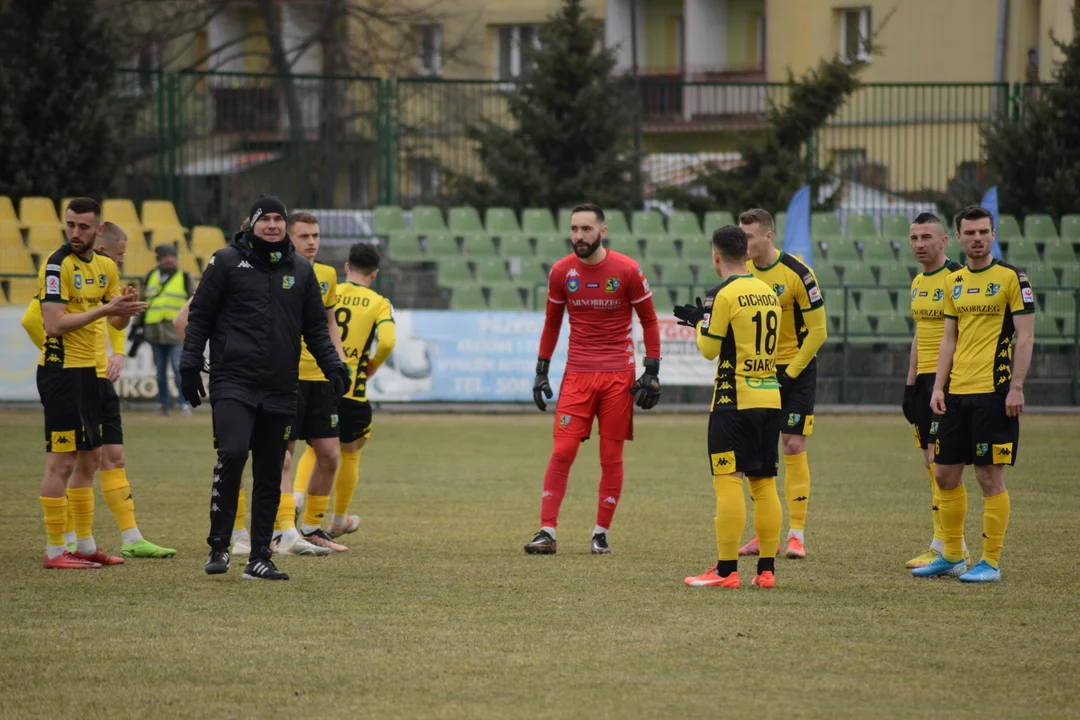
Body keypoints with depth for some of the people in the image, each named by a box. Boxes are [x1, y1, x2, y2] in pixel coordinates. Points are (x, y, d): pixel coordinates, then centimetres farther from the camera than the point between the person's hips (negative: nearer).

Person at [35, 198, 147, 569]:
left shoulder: (105, 266, 11)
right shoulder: (57, 266, -13)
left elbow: (116, 321, 17)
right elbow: (53, 324, -21)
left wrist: (126, 307, -6)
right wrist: (106, 308, -23)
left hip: (89, 371, 9)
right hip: (62, 371, -9)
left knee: (89, 459, 15)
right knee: (61, 463, -7)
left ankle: (86, 544, 24)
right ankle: (54, 550, -3)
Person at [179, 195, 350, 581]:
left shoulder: (301, 271, 13)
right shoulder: (227, 262, 3)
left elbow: (315, 327, 19)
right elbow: (200, 315, 4)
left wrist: (333, 365, 5)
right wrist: (190, 364, -3)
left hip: (280, 390, 4)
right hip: (233, 382, -4)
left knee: (270, 473, 5)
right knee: (232, 454, -21)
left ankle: (259, 557, 12)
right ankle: (219, 546, -10)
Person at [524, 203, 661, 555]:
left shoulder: (627, 271, -6)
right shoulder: (561, 272, 2)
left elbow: (649, 321, 2)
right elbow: (552, 322, 14)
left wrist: (652, 372, -4)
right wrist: (541, 371, 10)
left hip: (618, 377, -1)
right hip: (577, 376, 2)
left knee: (611, 456, 2)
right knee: (562, 452, -7)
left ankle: (602, 534, 12)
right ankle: (547, 532, -6)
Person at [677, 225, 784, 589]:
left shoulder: (724, 294, -10)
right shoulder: (769, 293, 12)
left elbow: (710, 349, -8)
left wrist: (700, 321, 11)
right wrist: (705, 320, 21)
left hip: (735, 400, -7)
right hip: (770, 396, 7)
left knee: (728, 480, -6)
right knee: (764, 483, 9)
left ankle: (726, 570, -8)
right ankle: (766, 569, 9)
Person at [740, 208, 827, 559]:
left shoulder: (796, 273, -16)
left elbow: (817, 330, -12)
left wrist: (790, 373, -15)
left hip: (796, 369, -5)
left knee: (793, 446, -7)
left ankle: (797, 534, -3)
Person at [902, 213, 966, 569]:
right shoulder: (918, 283, 15)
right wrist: (910, 382, 18)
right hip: (925, 379, 9)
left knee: (938, 457, -13)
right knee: (932, 460, 8)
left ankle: (942, 547, -11)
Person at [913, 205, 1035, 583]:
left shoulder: (1011, 277, -5)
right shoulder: (954, 282, 12)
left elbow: (1025, 335, -8)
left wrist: (1016, 387, -14)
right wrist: (938, 387, 8)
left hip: (993, 392, -6)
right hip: (956, 392, 6)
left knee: (990, 476, -4)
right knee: (945, 474, 9)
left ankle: (991, 563, 3)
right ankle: (952, 556, 21)